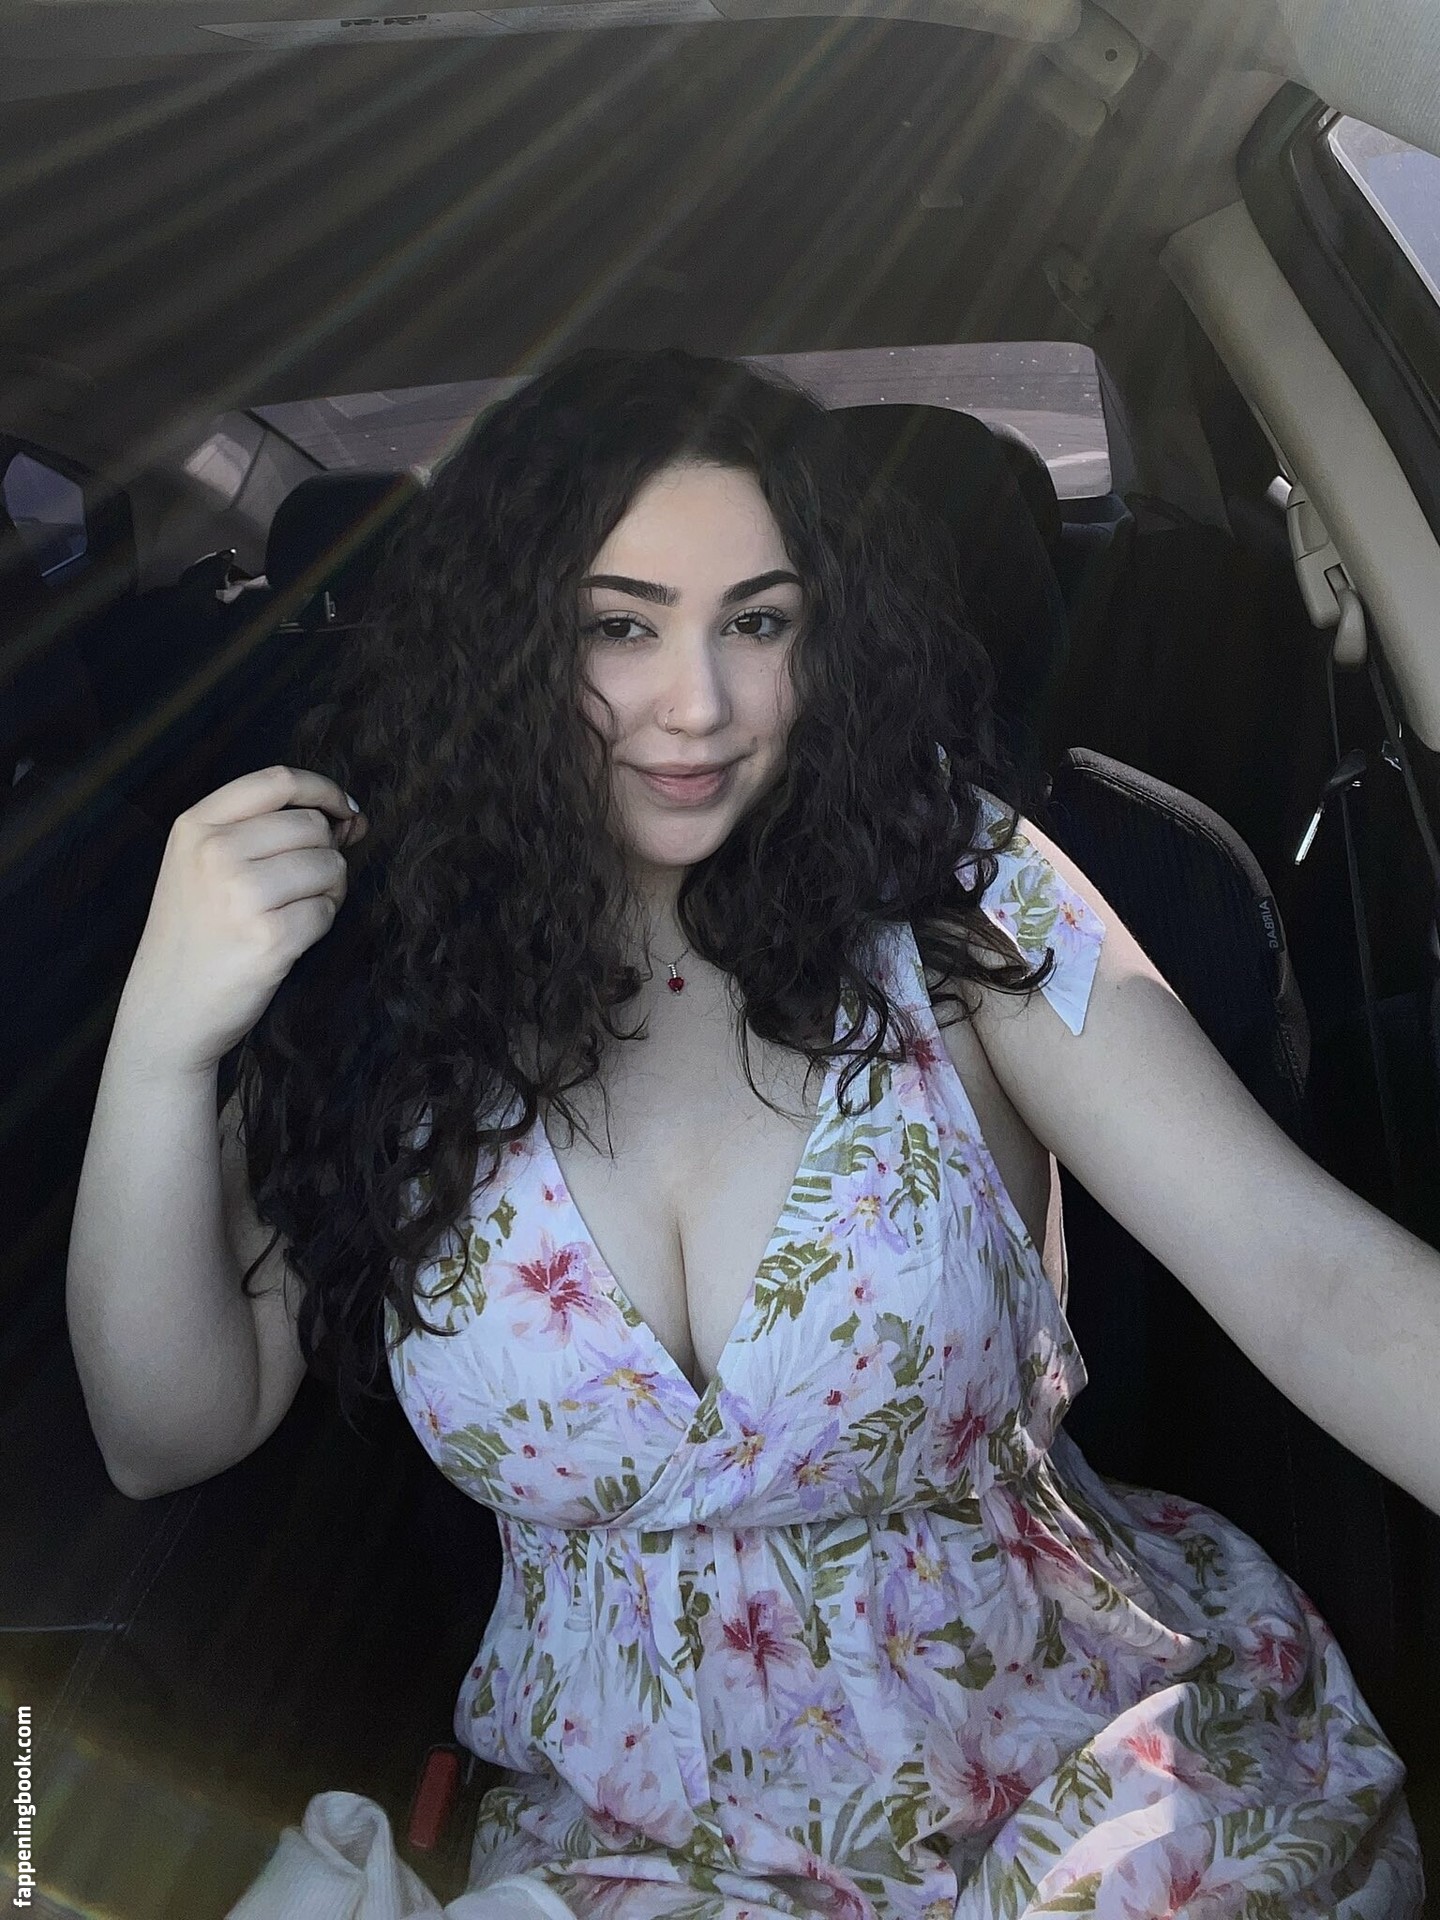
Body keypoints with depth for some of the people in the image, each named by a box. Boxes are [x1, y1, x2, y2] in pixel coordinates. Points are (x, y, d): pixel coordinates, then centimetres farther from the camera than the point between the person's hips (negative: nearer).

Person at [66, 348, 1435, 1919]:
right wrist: (160, 1048, -20)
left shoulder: (949, 897, -11)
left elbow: (1309, 1273, -19)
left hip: (1074, 1763, -1)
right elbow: (170, 1438, -5)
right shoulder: (391, 974, -6)